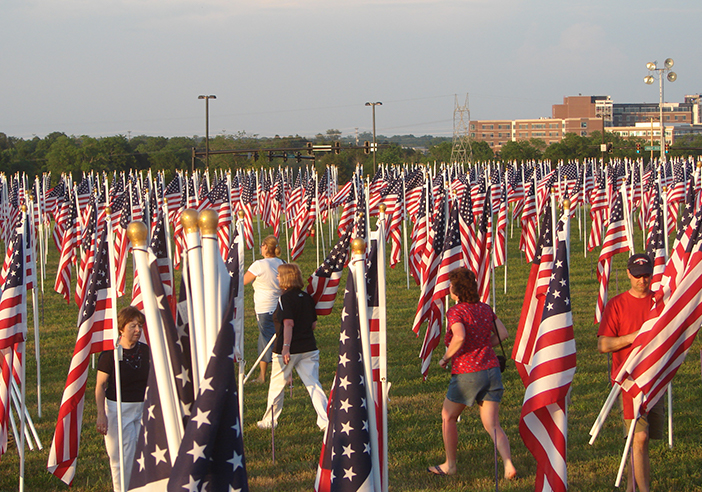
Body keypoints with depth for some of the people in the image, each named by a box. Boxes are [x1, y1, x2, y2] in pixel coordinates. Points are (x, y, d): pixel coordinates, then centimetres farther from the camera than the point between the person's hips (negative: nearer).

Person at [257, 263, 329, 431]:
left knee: (276, 386, 12)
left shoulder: (285, 298, -11)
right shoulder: (307, 297, 8)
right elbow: (314, 324, 13)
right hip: (309, 347, 5)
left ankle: (269, 420, 25)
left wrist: (286, 346, -25)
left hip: (288, 350, -5)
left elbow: (288, 323, -21)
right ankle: (325, 421, -9)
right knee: (313, 384, 2)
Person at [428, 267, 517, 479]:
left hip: (467, 373, -5)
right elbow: (503, 333, 14)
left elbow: (459, 337, -28)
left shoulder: (456, 312, -11)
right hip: (491, 370, 5)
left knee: (448, 416, 17)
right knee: (492, 425, 4)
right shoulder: (485, 309, 8)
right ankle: (508, 464, -15)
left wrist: (445, 358, -13)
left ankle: (450, 465, 24)